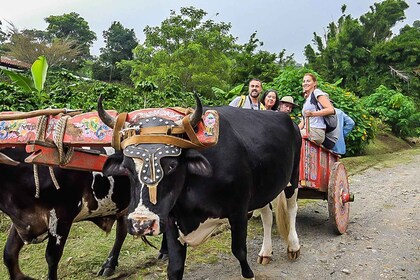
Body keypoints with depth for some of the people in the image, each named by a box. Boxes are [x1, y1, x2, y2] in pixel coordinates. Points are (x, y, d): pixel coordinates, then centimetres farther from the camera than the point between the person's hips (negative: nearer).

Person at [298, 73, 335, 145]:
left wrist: (312, 114, -22)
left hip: (316, 131, -8)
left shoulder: (317, 92, 3)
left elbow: (331, 110, -12)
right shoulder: (306, 100, 27)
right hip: (308, 131, 8)